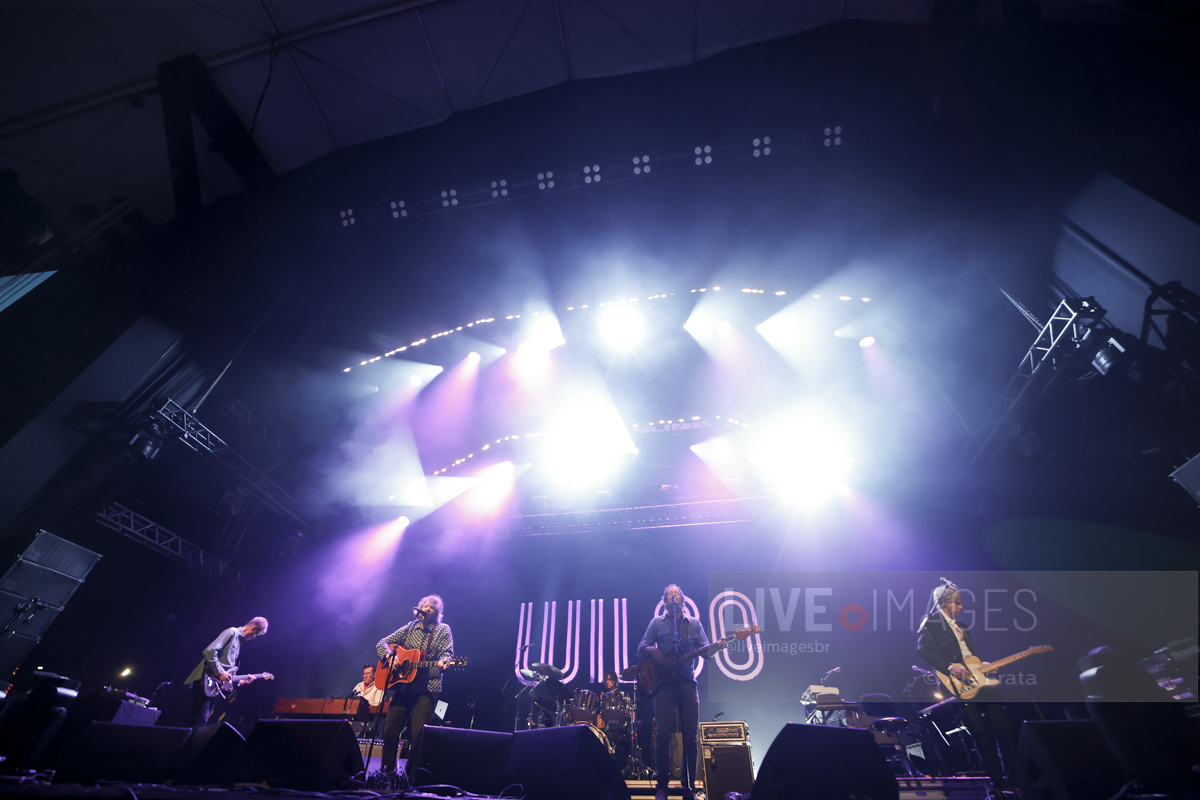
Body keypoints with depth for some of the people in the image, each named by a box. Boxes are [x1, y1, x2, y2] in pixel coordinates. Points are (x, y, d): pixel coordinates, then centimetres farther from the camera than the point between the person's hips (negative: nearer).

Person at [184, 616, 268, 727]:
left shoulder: (239, 642, 19)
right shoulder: (232, 632, -9)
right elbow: (209, 651, -21)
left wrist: (240, 681, 13)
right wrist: (220, 673, -20)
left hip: (215, 688, 9)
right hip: (206, 682, -9)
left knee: (204, 722, 9)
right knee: (200, 722, -11)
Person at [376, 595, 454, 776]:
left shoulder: (443, 630, 3)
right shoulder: (410, 628, 12)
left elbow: (448, 653, -7)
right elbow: (382, 643, 12)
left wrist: (443, 661, -29)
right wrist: (389, 656, -8)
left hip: (427, 688, -3)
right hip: (403, 685, 3)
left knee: (418, 733, -6)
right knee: (390, 730, 3)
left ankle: (411, 776, 11)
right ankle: (387, 772, 21)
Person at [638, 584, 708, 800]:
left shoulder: (694, 623, 13)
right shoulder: (657, 622, 9)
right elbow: (641, 648, 5)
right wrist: (653, 650, -17)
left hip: (687, 681, 2)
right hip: (664, 682, -1)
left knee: (691, 735, 0)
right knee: (663, 734, -5)